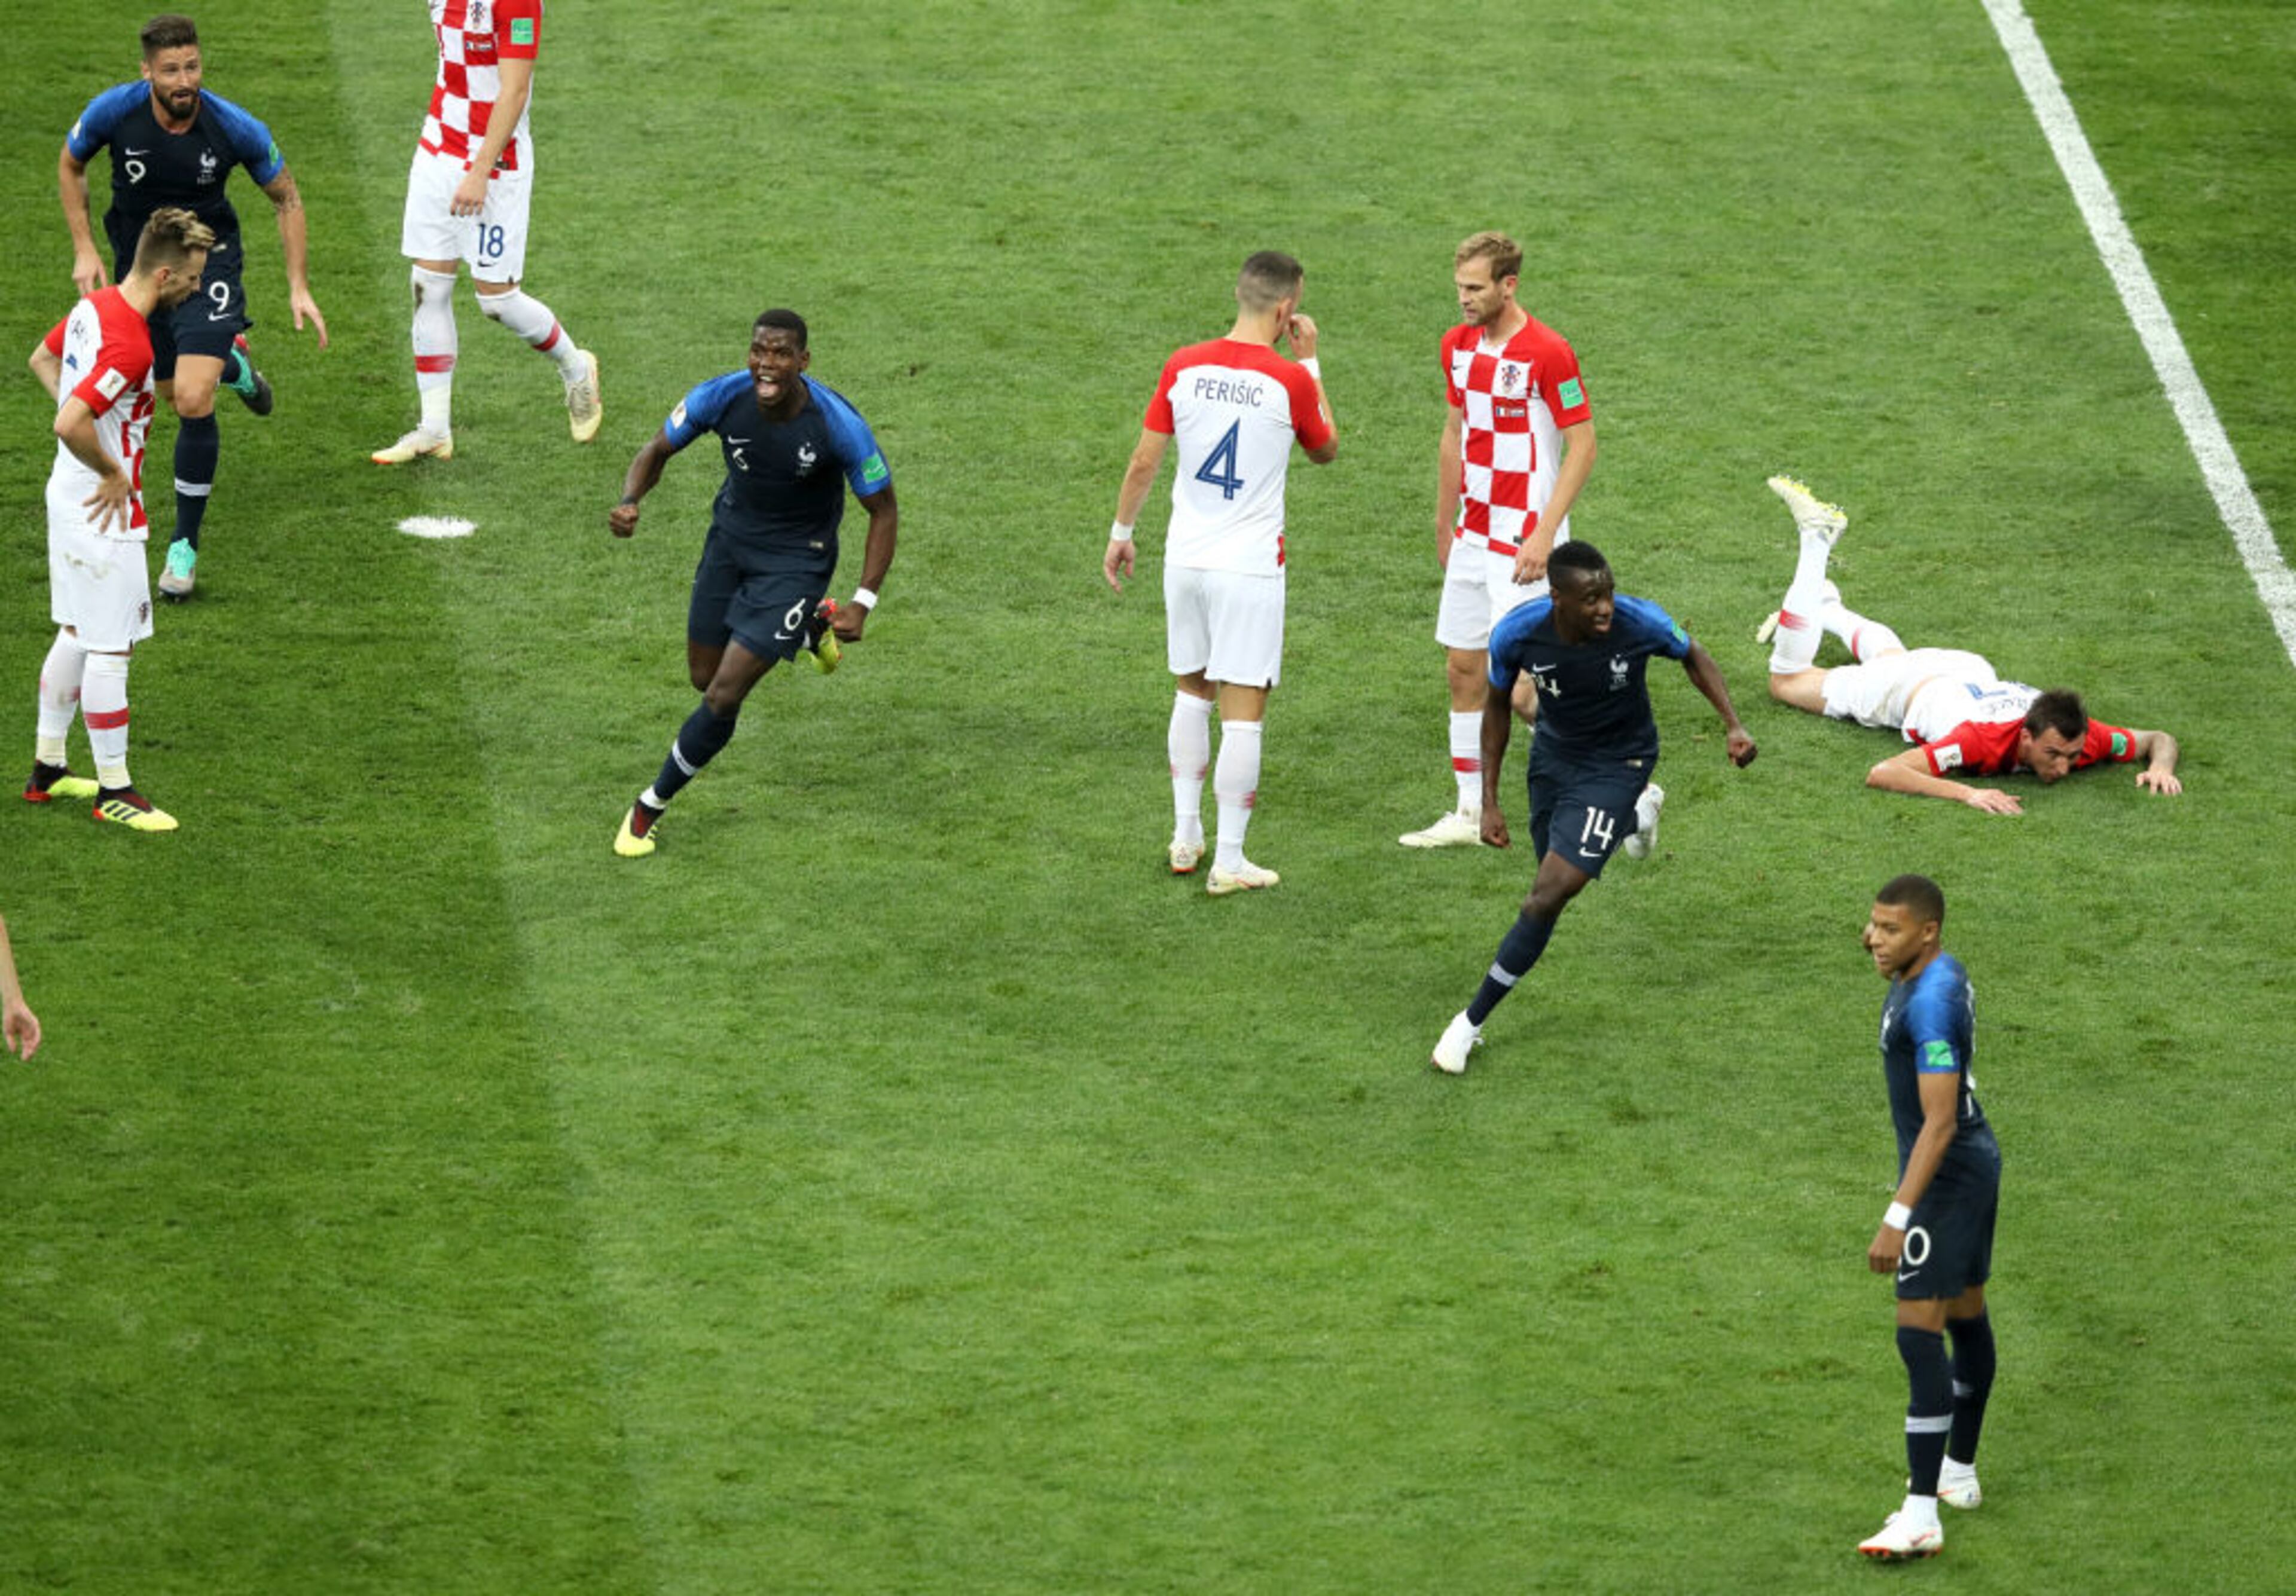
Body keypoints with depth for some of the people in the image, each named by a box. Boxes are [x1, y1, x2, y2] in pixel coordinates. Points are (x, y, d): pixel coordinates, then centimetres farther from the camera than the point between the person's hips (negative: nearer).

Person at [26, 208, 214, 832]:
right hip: (104, 515, -10)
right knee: (110, 649, 0)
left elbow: (42, 360, 20)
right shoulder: (129, 345, -28)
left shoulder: (94, 306, 2)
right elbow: (71, 425, -34)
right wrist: (114, 473, -17)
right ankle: (114, 790, 7)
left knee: (76, 635, 20)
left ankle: (48, 769, 29)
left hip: (71, 495, 10)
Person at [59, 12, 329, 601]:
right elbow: (70, 165, 3)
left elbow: (286, 199, -4)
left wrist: (299, 287, -8)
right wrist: (85, 251, -3)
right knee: (173, 392, 16)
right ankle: (231, 364, 55)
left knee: (193, 400, -18)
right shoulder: (114, 112, -20)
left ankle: (185, 545, -3)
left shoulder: (235, 128, -22)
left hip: (209, 260, -3)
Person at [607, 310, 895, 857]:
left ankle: (650, 808, 10)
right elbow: (659, 449, -4)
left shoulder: (839, 424, -28)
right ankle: (811, 627, 44)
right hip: (731, 539, 4)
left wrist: (863, 604, -21)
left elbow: (883, 510, -14)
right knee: (705, 678, 18)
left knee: (723, 698, -11)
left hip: (795, 561, -4)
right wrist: (629, 502, -27)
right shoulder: (723, 397, -22)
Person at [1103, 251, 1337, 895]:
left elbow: (1143, 463, 3)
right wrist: (1309, 364, 13)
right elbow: (1325, 450, 9)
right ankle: (1228, 861, 1)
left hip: (1185, 557, 4)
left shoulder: (1184, 367, -2)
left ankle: (1186, 835, 25)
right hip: (1251, 566, -4)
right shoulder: (1290, 382, -11)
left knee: (1193, 693, 21)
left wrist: (1121, 533, 16)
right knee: (1243, 712, 0)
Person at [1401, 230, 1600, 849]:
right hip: (1474, 536, 8)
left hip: (1525, 540, -8)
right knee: (1463, 670, 10)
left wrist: (1544, 533, -19)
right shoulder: (1459, 345, 7)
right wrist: (1444, 525, 21)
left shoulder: (1548, 352, -16)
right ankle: (1471, 814, 19)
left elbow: (1583, 444, -14)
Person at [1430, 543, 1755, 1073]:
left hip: (1616, 765, -4)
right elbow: (1497, 704, -5)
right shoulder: (1517, 633, -26)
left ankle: (1472, 1022, -1)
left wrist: (1733, 725, -17)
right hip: (1554, 752, 4)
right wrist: (1489, 801, -6)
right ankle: (1634, 819, 58)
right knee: (1553, 886, 24)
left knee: (1549, 897, -15)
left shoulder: (1638, 622, -31)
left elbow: (1692, 655, -6)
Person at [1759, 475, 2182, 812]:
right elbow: (1881, 774, -53)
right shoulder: (1985, 739, -49)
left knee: (1887, 655, 38)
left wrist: (2160, 767, -42)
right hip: (1908, 688, -4)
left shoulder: (2084, 737, -37)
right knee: (1786, 681, 21)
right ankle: (1817, 538, 27)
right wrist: (1966, 793, -63)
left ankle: (1826, 608, 64)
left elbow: (2159, 739, -19)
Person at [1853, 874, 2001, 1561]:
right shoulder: (1942, 975, 6)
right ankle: (1959, 1473, 37)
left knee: (1920, 1335, -13)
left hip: (1948, 1176, -11)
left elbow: (1939, 1122, -30)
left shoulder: (1929, 1003, -26)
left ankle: (1921, 1518, -17)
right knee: (1965, 1317, 22)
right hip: (1976, 1162, 11)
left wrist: (1898, 1218, -31)